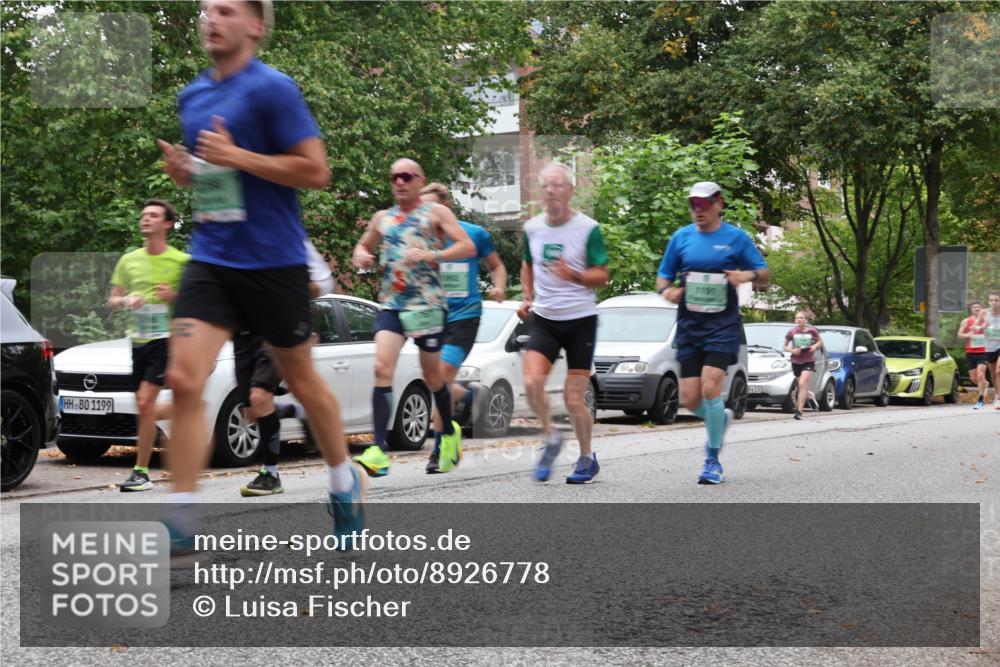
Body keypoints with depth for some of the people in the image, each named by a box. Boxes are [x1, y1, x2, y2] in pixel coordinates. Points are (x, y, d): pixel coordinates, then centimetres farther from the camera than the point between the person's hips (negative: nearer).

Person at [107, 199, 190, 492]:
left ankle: (141, 472, -14)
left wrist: (175, 297, -16)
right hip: (139, 339, 5)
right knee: (143, 408, 8)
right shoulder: (129, 260, 10)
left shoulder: (182, 261, -3)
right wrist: (126, 300, -8)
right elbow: (112, 301, 14)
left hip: (167, 338, -5)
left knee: (145, 402, -17)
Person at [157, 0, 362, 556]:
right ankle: (182, 523, -11)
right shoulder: (192, 96, 11)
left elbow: (316, 171, -14)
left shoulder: (272, 89, -10)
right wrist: (181, 168, 2)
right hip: (211, 260, 5)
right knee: (184, 379, -12)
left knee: (302, 380, 11)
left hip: (273, 261, -5)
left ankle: (345, 485, 35)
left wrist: (237, 156, -20)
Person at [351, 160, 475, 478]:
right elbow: (363, 246, 30)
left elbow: (468, 247, -7)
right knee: (382, 368, -17)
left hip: (428, 304, -3)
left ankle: (450, 432, 38)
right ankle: (379, 451, -23)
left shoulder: (436, 213, 3)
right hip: (390, 304, 3)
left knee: (431, 375, 10)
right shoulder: (382, 218, 16)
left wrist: (432, 255, -22)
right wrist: (360, 255, 4)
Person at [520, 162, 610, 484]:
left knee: (574, 399, -2)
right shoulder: (532, 227, 5)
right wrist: (527, 297, 7)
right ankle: (550, 437, 7)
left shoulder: (588, 228, -8)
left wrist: (574, 275, -24)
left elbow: (603, 276, -6)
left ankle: (587, 458, 21)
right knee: (532, 381, -19)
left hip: (581, 320, -3)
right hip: (544, 319, 3)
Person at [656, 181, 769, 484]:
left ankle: (713, 460, -4)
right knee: (690, 399, -1)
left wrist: (748, 274, -17)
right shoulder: (680, 237, 8)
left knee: (710, 387, -18)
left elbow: (765, 275, 6)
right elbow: (663, 276, 14)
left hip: (723, 324, -3)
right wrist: (667, 290, -9)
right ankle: (720, 419, 34)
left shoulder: (736, 237, 2)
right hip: (689, 325, 3)